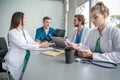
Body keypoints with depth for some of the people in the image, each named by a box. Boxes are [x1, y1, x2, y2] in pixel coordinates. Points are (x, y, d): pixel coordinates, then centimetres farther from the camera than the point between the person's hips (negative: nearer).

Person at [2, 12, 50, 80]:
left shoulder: (25, 31, 13)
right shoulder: (12, 33, -12)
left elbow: (32, 42, 6)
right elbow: (23, 45, -21)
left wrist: (42, 44, -11)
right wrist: (40, 45, -22)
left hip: (26, 56, 7)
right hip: (17, 59, -7)